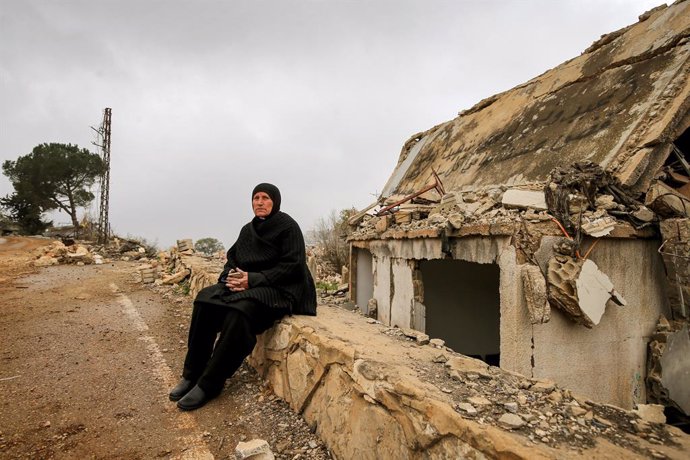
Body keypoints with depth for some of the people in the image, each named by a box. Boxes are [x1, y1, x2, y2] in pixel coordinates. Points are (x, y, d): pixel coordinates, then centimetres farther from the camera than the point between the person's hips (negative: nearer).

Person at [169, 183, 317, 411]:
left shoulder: (287, 226, -6)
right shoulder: (248, 229, 15)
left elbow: (292, 266, -14)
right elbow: (232, 259, 16)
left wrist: (253, 279, -20)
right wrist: (231, 277, -9)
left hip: (278, 290, -7)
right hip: (247, 284, 7)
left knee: (239, 311, -34)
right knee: (205, 299, -18)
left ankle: (210, 384, -19)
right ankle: (192, 375, -9)